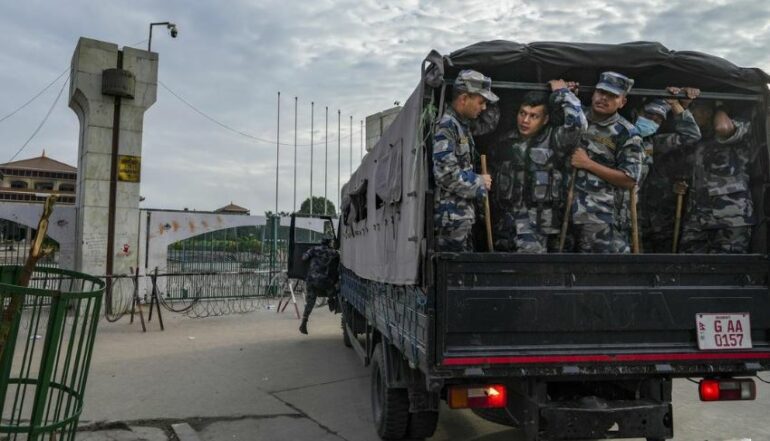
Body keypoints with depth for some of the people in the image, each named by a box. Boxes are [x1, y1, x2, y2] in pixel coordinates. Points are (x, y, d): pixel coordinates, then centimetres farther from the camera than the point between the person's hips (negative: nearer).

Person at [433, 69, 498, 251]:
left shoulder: (462, 125, 15)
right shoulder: (446, 126, -15)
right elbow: (446, 173, -22)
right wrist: (479, 182, -10)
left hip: (463, 213, 10)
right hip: (451, 216, -10)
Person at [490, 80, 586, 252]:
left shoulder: (553, 139, -3)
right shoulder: (506, 140, 11)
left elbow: (578, 123, -20)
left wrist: (563, 92, -8)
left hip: (536, 218, -5)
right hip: (504, 217, 6)